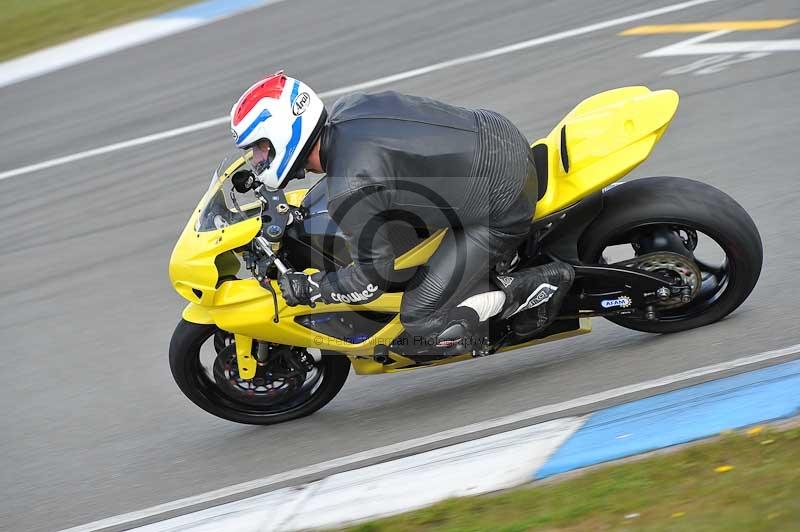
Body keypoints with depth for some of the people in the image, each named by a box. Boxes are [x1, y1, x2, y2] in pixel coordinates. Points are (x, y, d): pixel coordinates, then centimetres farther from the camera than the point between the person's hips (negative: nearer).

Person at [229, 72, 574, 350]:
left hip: (503, 210, -9)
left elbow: (373, 277, -16)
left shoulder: (349, 192, -25)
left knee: (423, 322, -6)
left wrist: (305, 289, -3)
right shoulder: (346, 109, 1)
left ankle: (541, 284, 1)